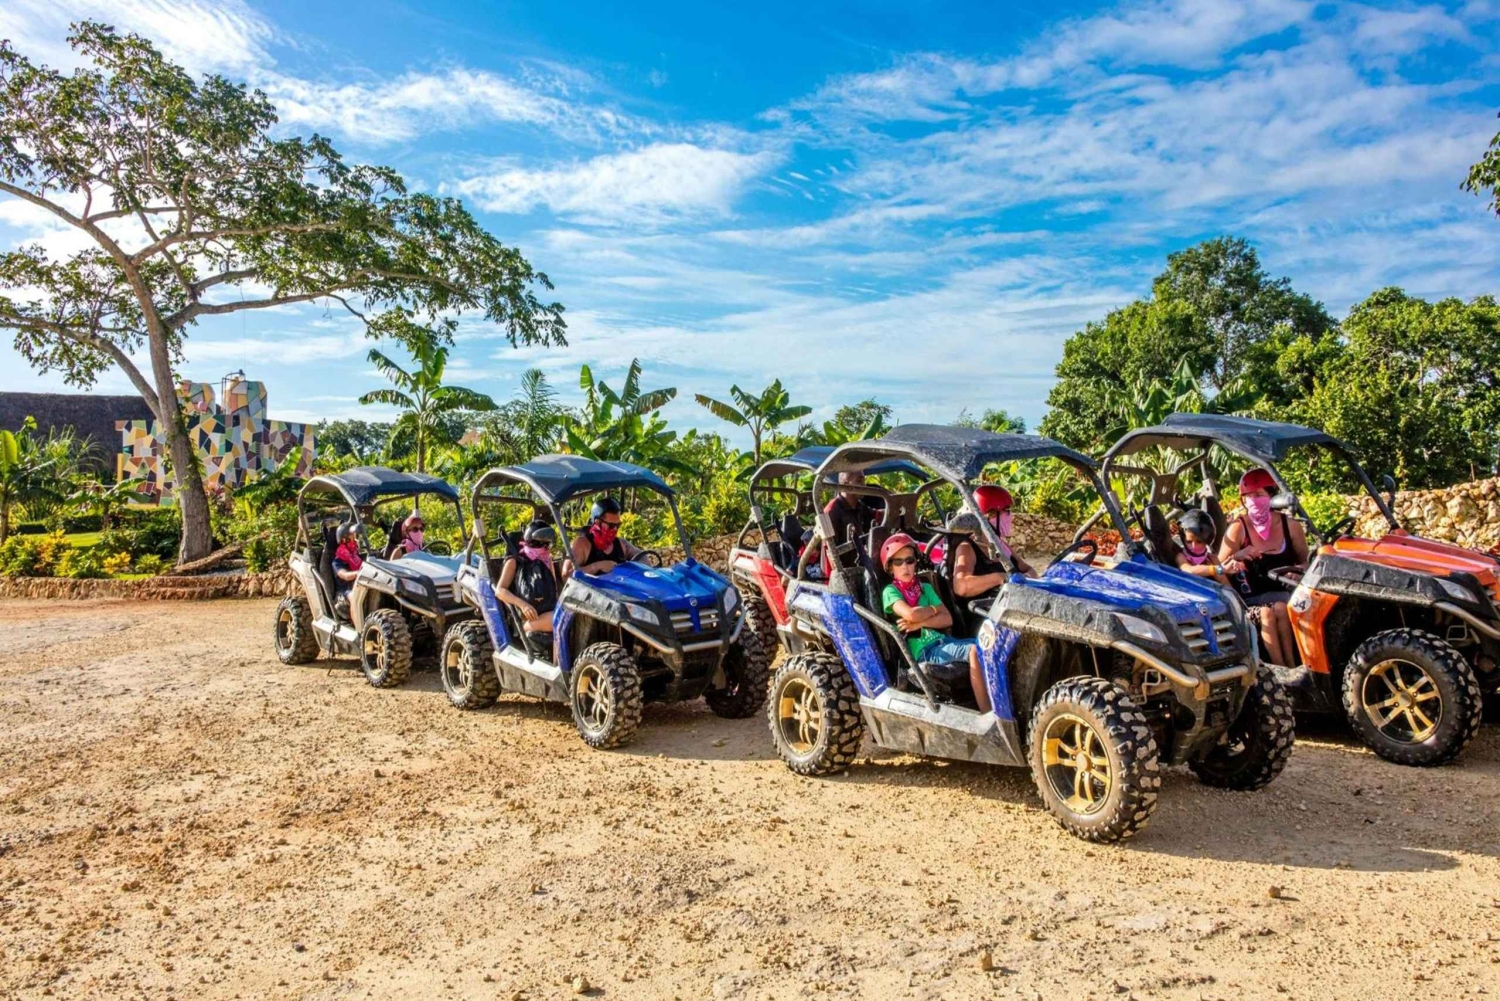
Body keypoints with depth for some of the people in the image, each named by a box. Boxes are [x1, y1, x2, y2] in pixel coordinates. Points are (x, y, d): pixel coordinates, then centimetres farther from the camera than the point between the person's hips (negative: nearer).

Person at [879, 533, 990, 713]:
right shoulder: (890, 591, 0)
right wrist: (933, 609, 1)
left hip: (942, 640, 6)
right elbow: (911, 614, -19)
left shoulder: (925, 588, 18)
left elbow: (948, 619, 8)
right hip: (923, 651, -6)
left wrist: (920, 623, -9)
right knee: (974, 650, -29)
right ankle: (987, 714, -32)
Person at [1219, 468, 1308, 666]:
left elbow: (1304, 561, 15)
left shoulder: (1289, 525, 4)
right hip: (1250, 596, -1)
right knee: (1266, 612, -31)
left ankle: (1290, 667, -23)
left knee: (1280, 608, -30)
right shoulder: (1238, 528, -3)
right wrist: (1236, 557, -25)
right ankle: (1282, 670, -30)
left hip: (1283, 591, 2)